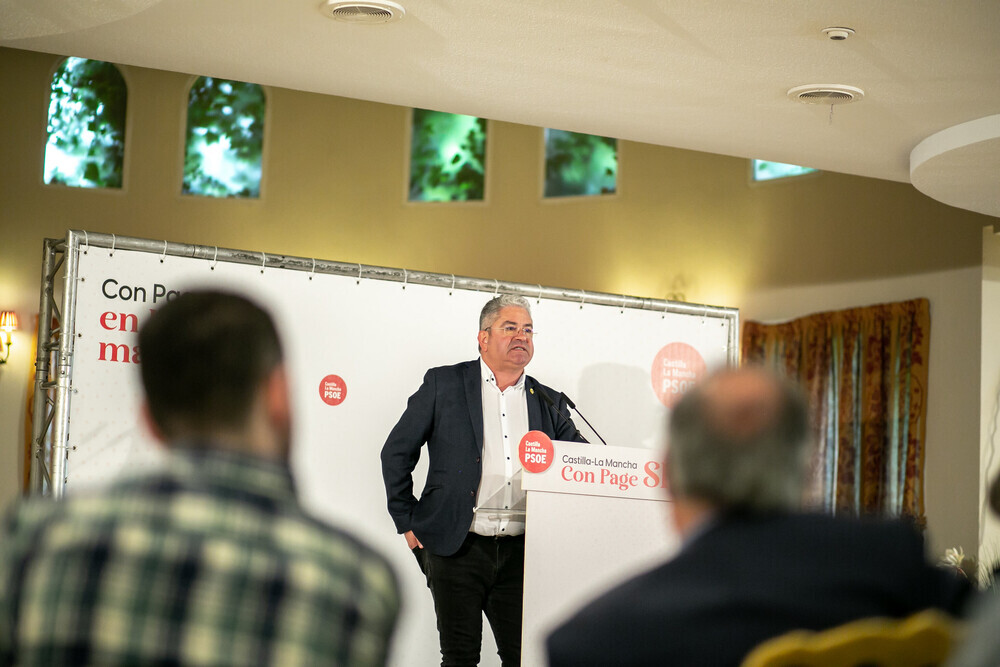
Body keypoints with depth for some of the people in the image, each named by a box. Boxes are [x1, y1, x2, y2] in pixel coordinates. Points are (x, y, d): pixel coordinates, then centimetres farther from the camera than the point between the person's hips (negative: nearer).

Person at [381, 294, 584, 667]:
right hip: (456, 548, -3)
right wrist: (407, 522, 3)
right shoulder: (443, 384, 4)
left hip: (520, 552, 3)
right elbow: (396, 452, 6)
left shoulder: (548, 403, 14)